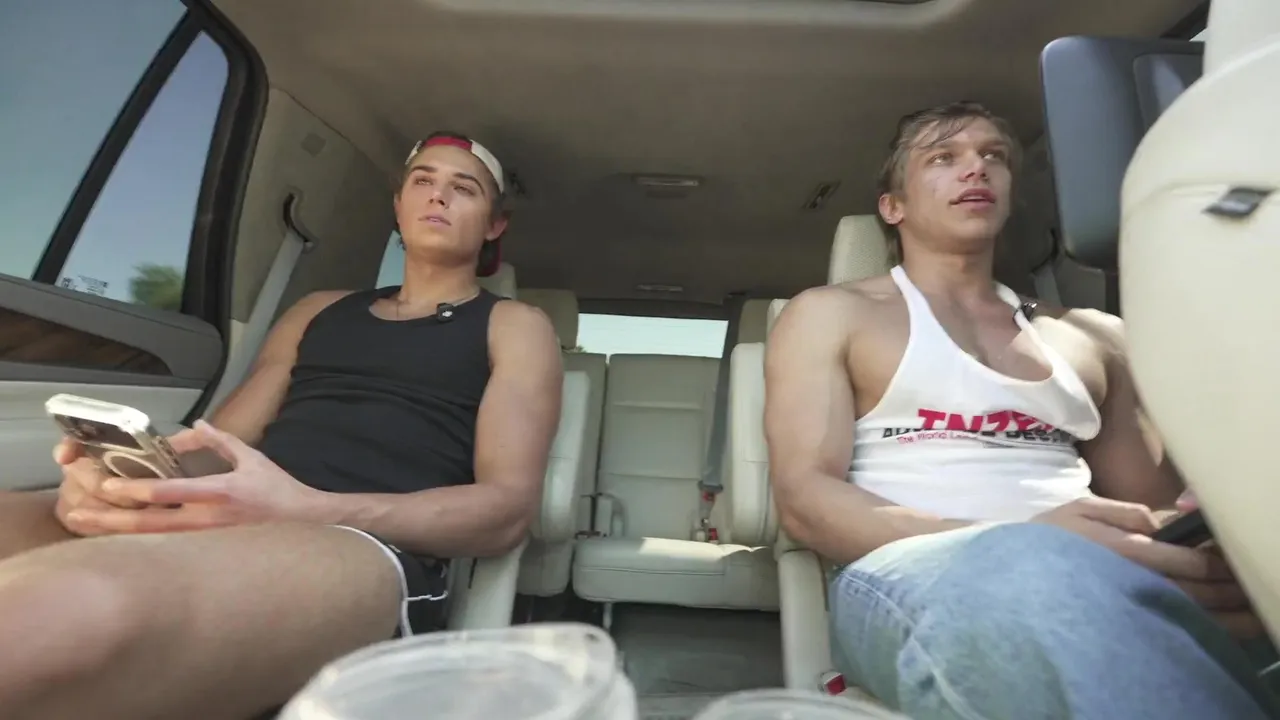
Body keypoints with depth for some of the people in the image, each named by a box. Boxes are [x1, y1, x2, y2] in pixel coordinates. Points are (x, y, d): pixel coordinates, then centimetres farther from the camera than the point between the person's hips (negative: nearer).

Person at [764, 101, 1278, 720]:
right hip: (907, 583, -4)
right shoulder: (830, 314, 8)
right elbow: (804, 498, -5)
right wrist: (1020, 548, -20)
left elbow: (1152, 508, 21)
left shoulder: (1094, 337, 21)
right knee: (1030, 576, -38)